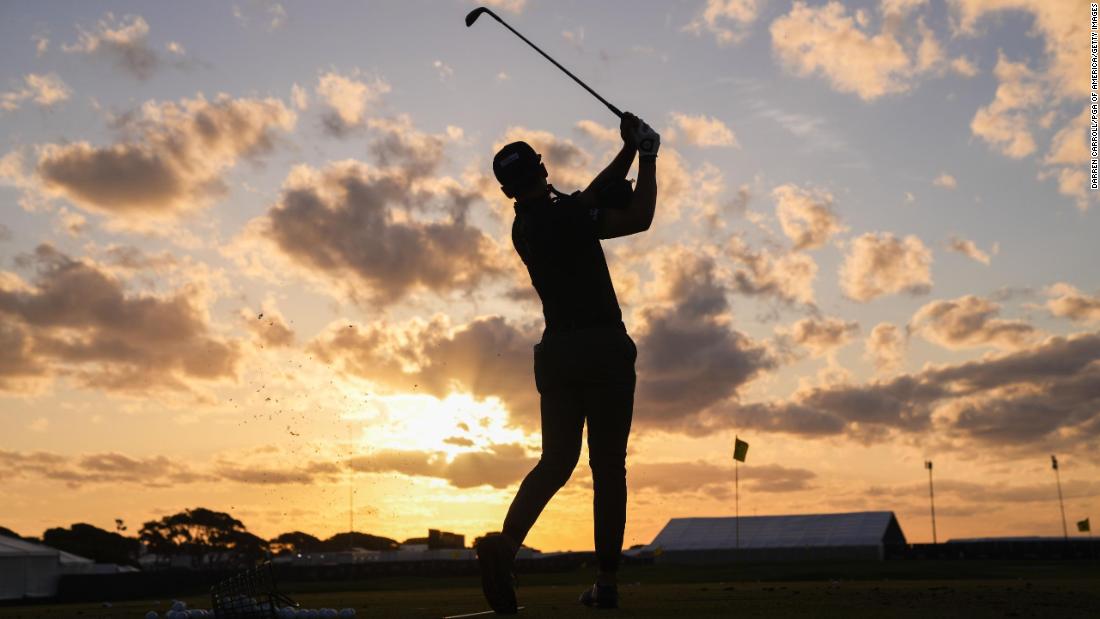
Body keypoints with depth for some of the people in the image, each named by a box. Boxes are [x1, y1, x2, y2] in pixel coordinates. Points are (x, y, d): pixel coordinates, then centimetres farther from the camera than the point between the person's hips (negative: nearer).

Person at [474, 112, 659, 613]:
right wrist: (648, 156, 2)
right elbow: (639, 218, -10)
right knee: (608, 465, 0)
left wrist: (630, 149, 21)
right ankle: (606, 580, 0)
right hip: (605, 348, -6)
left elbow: (592, 197, 23)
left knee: (556, 460, 7)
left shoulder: (526, 224, 13)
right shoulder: (560, 214, -10)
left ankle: (506, 540, -17)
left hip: (558, 354, 6)